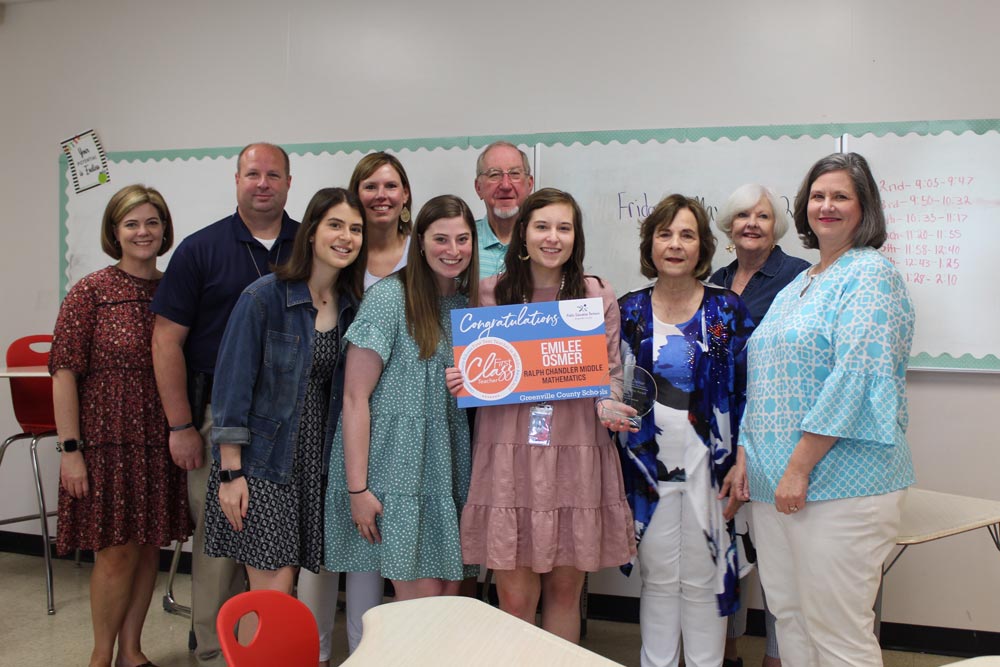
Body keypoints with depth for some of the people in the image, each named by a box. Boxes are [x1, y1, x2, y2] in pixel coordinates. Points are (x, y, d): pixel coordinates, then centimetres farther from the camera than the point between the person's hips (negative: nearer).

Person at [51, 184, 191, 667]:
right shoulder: (91, 292, -6)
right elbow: (65, 373, -9)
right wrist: (70, 449, -13)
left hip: (160, 443, 4)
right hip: (108, 441, -4)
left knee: (149, 547, 12)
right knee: (116, 551, 3)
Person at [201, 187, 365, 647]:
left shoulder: (352, 306, 5)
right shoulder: (265, 297, -11)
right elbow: (232, 385, -11)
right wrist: (230, 473, -13)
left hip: (318, 462, 5)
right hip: (263, 460, -5)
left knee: (304, 586, 9)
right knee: (273, 588, -5)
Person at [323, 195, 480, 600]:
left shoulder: (468, 303, 10)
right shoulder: (389, 297, -8)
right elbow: (355, 398, -11)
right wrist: (357, 489, -14)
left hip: (448, 472, 6)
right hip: (396, 471, -6)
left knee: (450, 594, 6)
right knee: (423, 596, -5)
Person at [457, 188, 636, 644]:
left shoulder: (598, 296, 6)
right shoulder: (490, 293, 6)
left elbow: (610, 373, 9)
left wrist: (610, 406, -11)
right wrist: (459, 381, -7)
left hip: (576, 456, 1)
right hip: (508, 454, 0)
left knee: (565, 589, 11)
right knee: (515, 598, 2)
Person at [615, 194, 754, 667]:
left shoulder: (727, 310, -2)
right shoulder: (628, 311, 3)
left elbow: (746, 393, -3)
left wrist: (740, 472, -7)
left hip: (707, 465, -2)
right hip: (647, 465, 2)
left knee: (703, 582, 9)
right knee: (657, 579, 14)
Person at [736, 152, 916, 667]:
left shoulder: (870, 275, -7)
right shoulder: (796, 287, 18)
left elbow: (854, 378, -18)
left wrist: (799, 467, -20)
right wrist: (746, 456, 11)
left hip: (839, 483, -8)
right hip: (774, 481, 8)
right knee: (787, 613, 16)